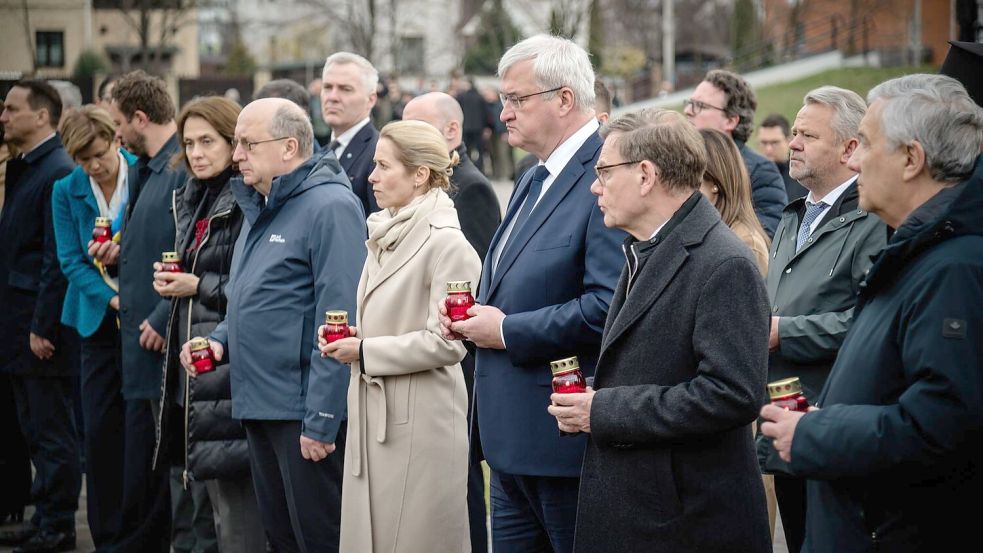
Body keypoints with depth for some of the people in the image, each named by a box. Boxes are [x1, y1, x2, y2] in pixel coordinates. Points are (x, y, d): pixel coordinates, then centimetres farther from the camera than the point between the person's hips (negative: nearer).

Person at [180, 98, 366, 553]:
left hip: (305, 413, -9)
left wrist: (320, 421, -22)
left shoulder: (330, 207, -14)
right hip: (259, 407, 9)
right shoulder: (259, 208, 15)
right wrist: (220, 340, 6)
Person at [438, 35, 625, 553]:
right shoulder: (534, 181, 16)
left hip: (563, 434, -10)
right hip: (513, 438, 10)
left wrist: (507, 331, -17)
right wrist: (472, 314, 6)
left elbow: (608, 306, -26)